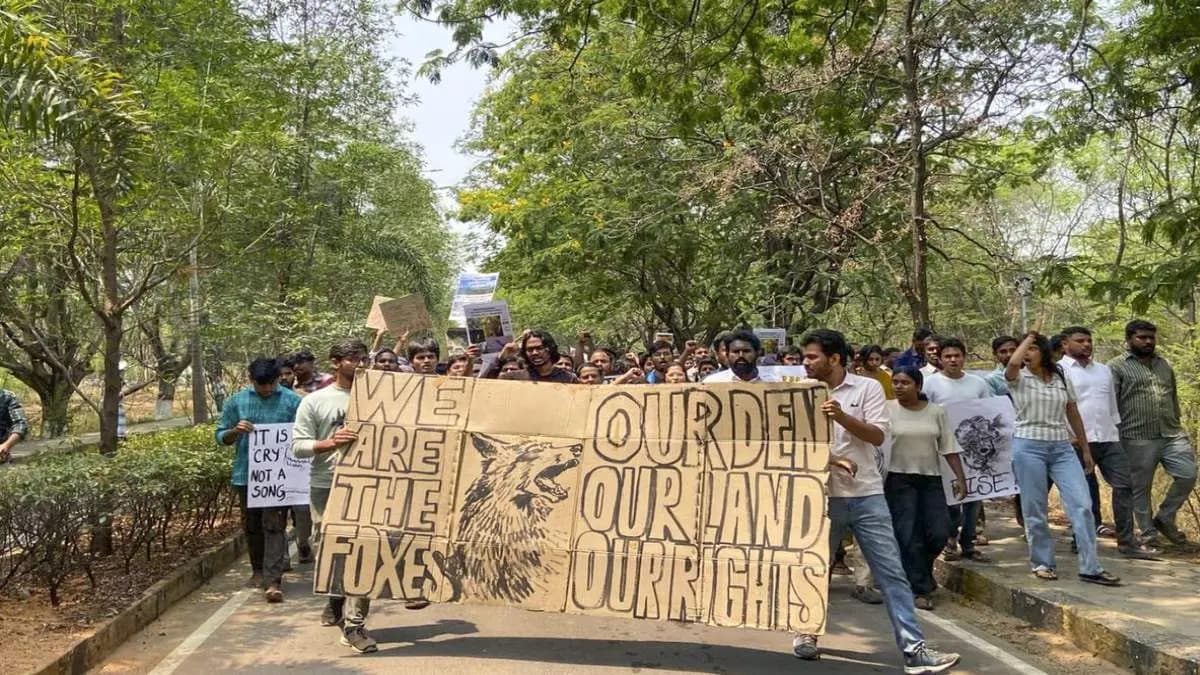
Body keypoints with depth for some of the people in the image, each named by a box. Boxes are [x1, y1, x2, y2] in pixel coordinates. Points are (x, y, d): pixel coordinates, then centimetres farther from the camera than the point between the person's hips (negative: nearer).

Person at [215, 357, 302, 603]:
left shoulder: (292, 401, -2)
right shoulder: (236, 402, 4)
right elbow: (221, 436, 7)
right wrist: (236, 431, -14)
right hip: (246, 474, 3)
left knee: (275, 526, -6)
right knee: (251, 525, 15)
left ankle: (273, 580, -7)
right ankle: (258, 570, 34)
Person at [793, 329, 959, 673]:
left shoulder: (867, 387, -1)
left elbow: (877, 435, -8)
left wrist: (842, 417, -22)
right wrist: (828, 459, -14)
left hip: (866, 495, -1)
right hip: (822, 495, 1)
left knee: (892, 572, -2)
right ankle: (807, 632, 30)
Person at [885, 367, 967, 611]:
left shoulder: (936, 412, 4)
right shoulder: (887, 410, -4)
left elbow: (949, 447, 6)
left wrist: (960, 477, 0)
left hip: (931, 480, 3)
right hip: (899, 480, -2)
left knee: (939, 533, -2)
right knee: (908, 536, -3)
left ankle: (920, 570, 28)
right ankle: (921, 589, 9)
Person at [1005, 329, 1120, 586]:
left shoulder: (1061, 378, 10)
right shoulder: (1018, 379, -2)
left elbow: (1073, 414, 16)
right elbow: (1012, 363, -26)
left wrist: (1086, 449, 16)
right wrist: (1028, 336, -9)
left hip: (1062, 448, 3)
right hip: (1028, 447, -3)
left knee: (1082, 504, -6)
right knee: (1035, 510, 3)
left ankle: (1090, 567, -2)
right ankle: (1042, 563, 17)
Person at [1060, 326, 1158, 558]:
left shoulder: (1104, 370, 18)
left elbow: (1112, 404, 22)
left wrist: (1117, 430, 15)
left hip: (1109, 439, 6)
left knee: (1124, 485, -2)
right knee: (1085, 491, 2)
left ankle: (1127, 541, 2)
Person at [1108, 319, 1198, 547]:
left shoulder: (1164, 365, 19)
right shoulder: (1116, 367, -1)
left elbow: (1173, 398, 25)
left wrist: (1177, 428, 20)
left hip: (1171, 436, 5)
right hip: (1138, 439, -5)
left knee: (1188, 475, -4)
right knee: (1140, 489, 2)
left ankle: (1165, 518, 16)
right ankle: (1149, 534, 14)